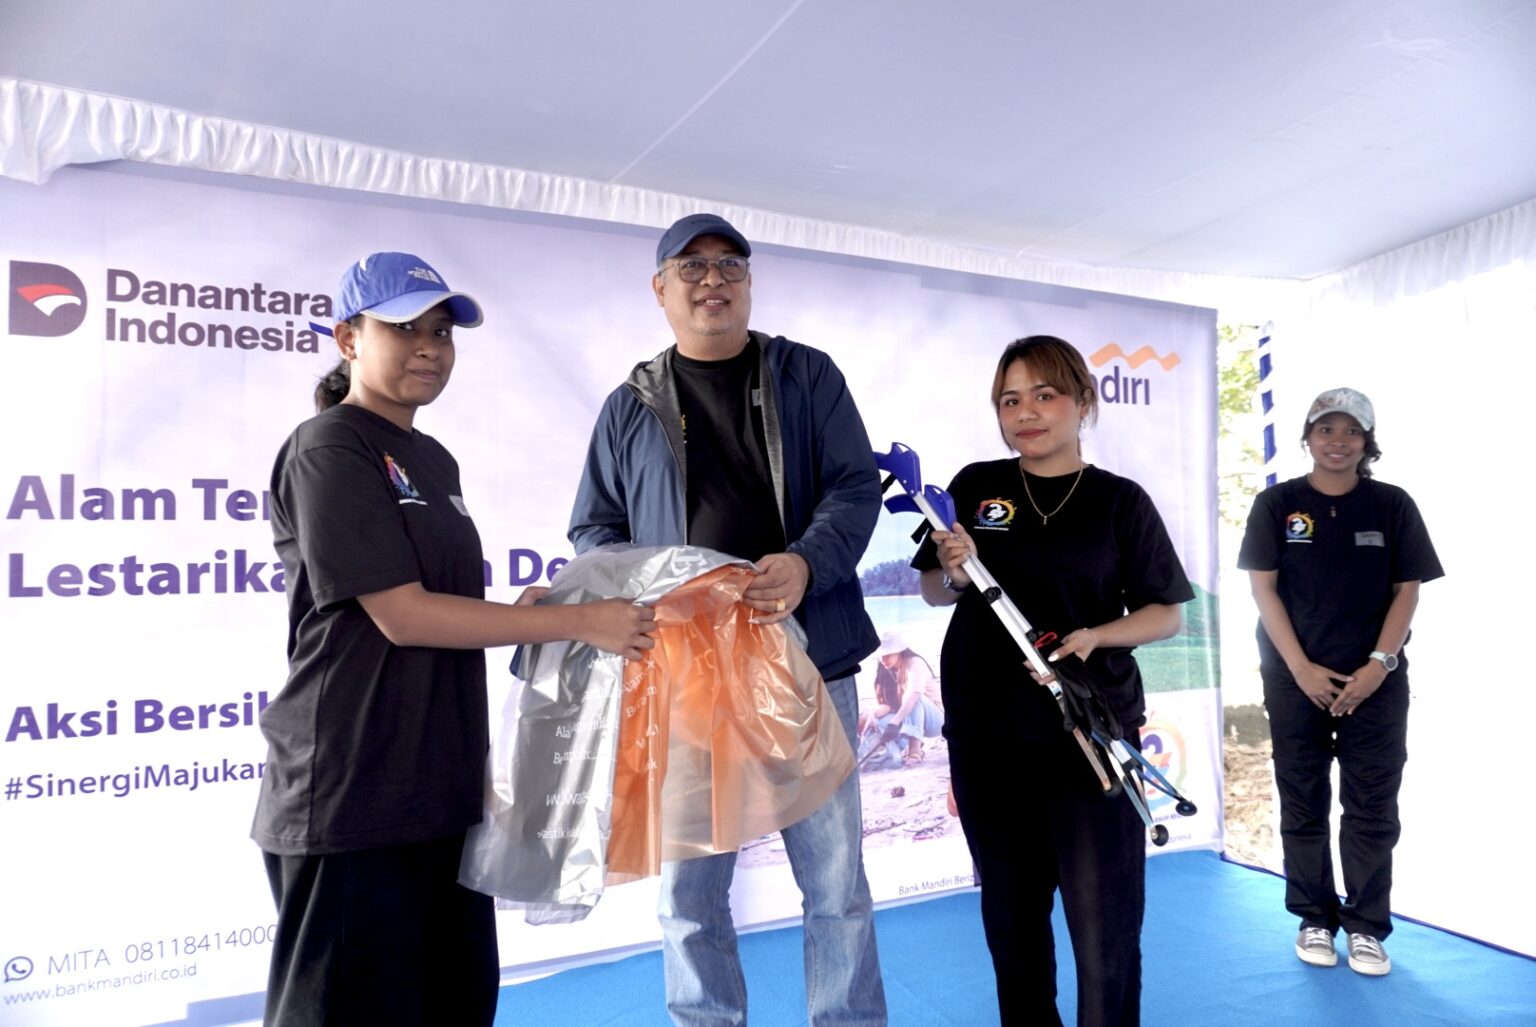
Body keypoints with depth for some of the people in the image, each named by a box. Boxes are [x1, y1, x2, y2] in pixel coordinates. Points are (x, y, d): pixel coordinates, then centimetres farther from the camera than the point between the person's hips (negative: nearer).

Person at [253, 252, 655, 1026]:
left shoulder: (433, 460, 14)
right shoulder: (328, 451, -10)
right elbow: (400, 615, -17)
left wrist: (519, 614, -1)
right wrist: (577, 623, -16)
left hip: (442, 786, 8)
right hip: (354, 796, -8)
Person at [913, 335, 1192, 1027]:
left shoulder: (1120, 501, 0)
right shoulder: (974, 487, 3)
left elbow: (1165, 614, 2)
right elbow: (933, 594, 10)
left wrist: (1095, 635, -16)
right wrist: (954, 575, -12)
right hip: (987, 736, 2)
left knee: (1103, 917, 0)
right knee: (1010, 912, 15)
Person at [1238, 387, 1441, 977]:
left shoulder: (1392, 505, 3)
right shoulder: (1276, 504, 0)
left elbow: (1407, 590, 2)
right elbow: (1263, 588, -3)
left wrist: (1379, 663, -9)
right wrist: (1302, 668, -10)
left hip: (1376, 680, 1)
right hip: (1295, 678, 0)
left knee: (1373, 808, 5)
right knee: (1303, 805, 7)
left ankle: (1366, 927, 18)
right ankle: (1314, 919, 21)